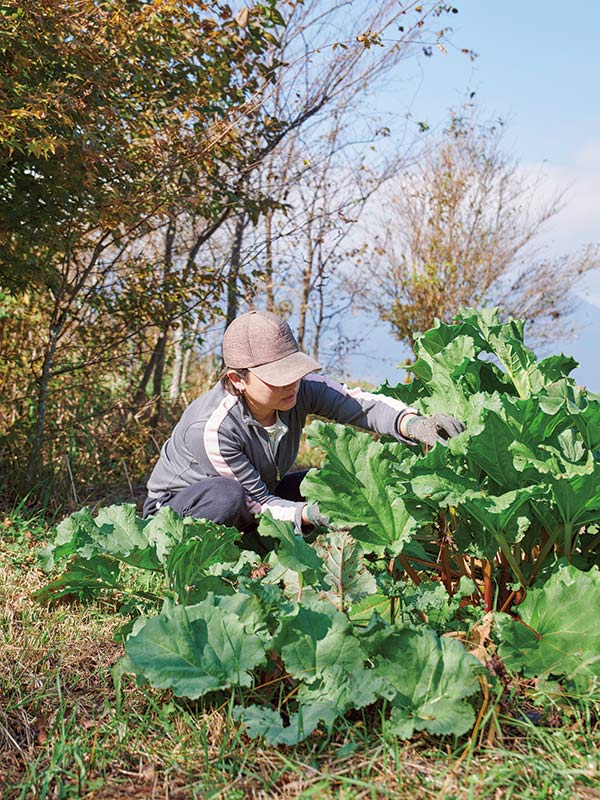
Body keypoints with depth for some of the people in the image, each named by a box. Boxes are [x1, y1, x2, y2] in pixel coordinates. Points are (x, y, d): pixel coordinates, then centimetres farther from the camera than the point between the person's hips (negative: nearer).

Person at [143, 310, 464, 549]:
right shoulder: (212, 428, -35)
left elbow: (360, 403, -28)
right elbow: (257, 504, -29)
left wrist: (414, 424, -48)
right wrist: (312, 513, -44)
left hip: (258, 493, 6)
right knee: (226, 494, -40)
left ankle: (250, 546, -5)